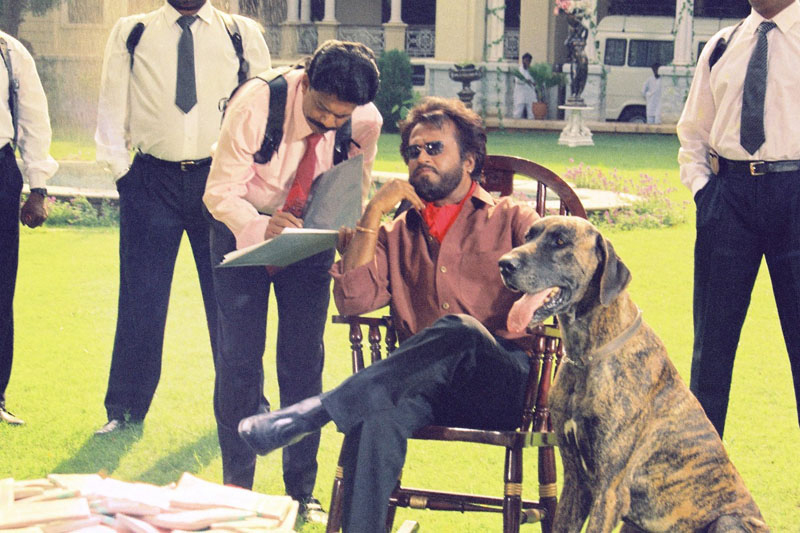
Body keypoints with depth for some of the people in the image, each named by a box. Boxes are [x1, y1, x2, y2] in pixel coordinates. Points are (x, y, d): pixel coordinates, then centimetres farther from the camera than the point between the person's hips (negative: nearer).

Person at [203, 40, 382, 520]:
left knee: (305, 361, 0)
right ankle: (237, 489, 7)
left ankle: (302, 490, 12)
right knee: (239, 359, -6)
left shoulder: (365, 123, -19)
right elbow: (220, 192, -23)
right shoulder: (255, 104, -28)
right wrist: (261, 227, -41)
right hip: (244, 229, -2)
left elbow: (355, 195, -2)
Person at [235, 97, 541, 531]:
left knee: (458, 331, -38)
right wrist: (373, 214, 3)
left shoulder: (512, 219, 17)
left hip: (503, 384, -2)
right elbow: (353, 300, 8)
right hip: (421, 385, 2)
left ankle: (312, 412, -38)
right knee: (379, 406, -36)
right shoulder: (397, 234, 24)